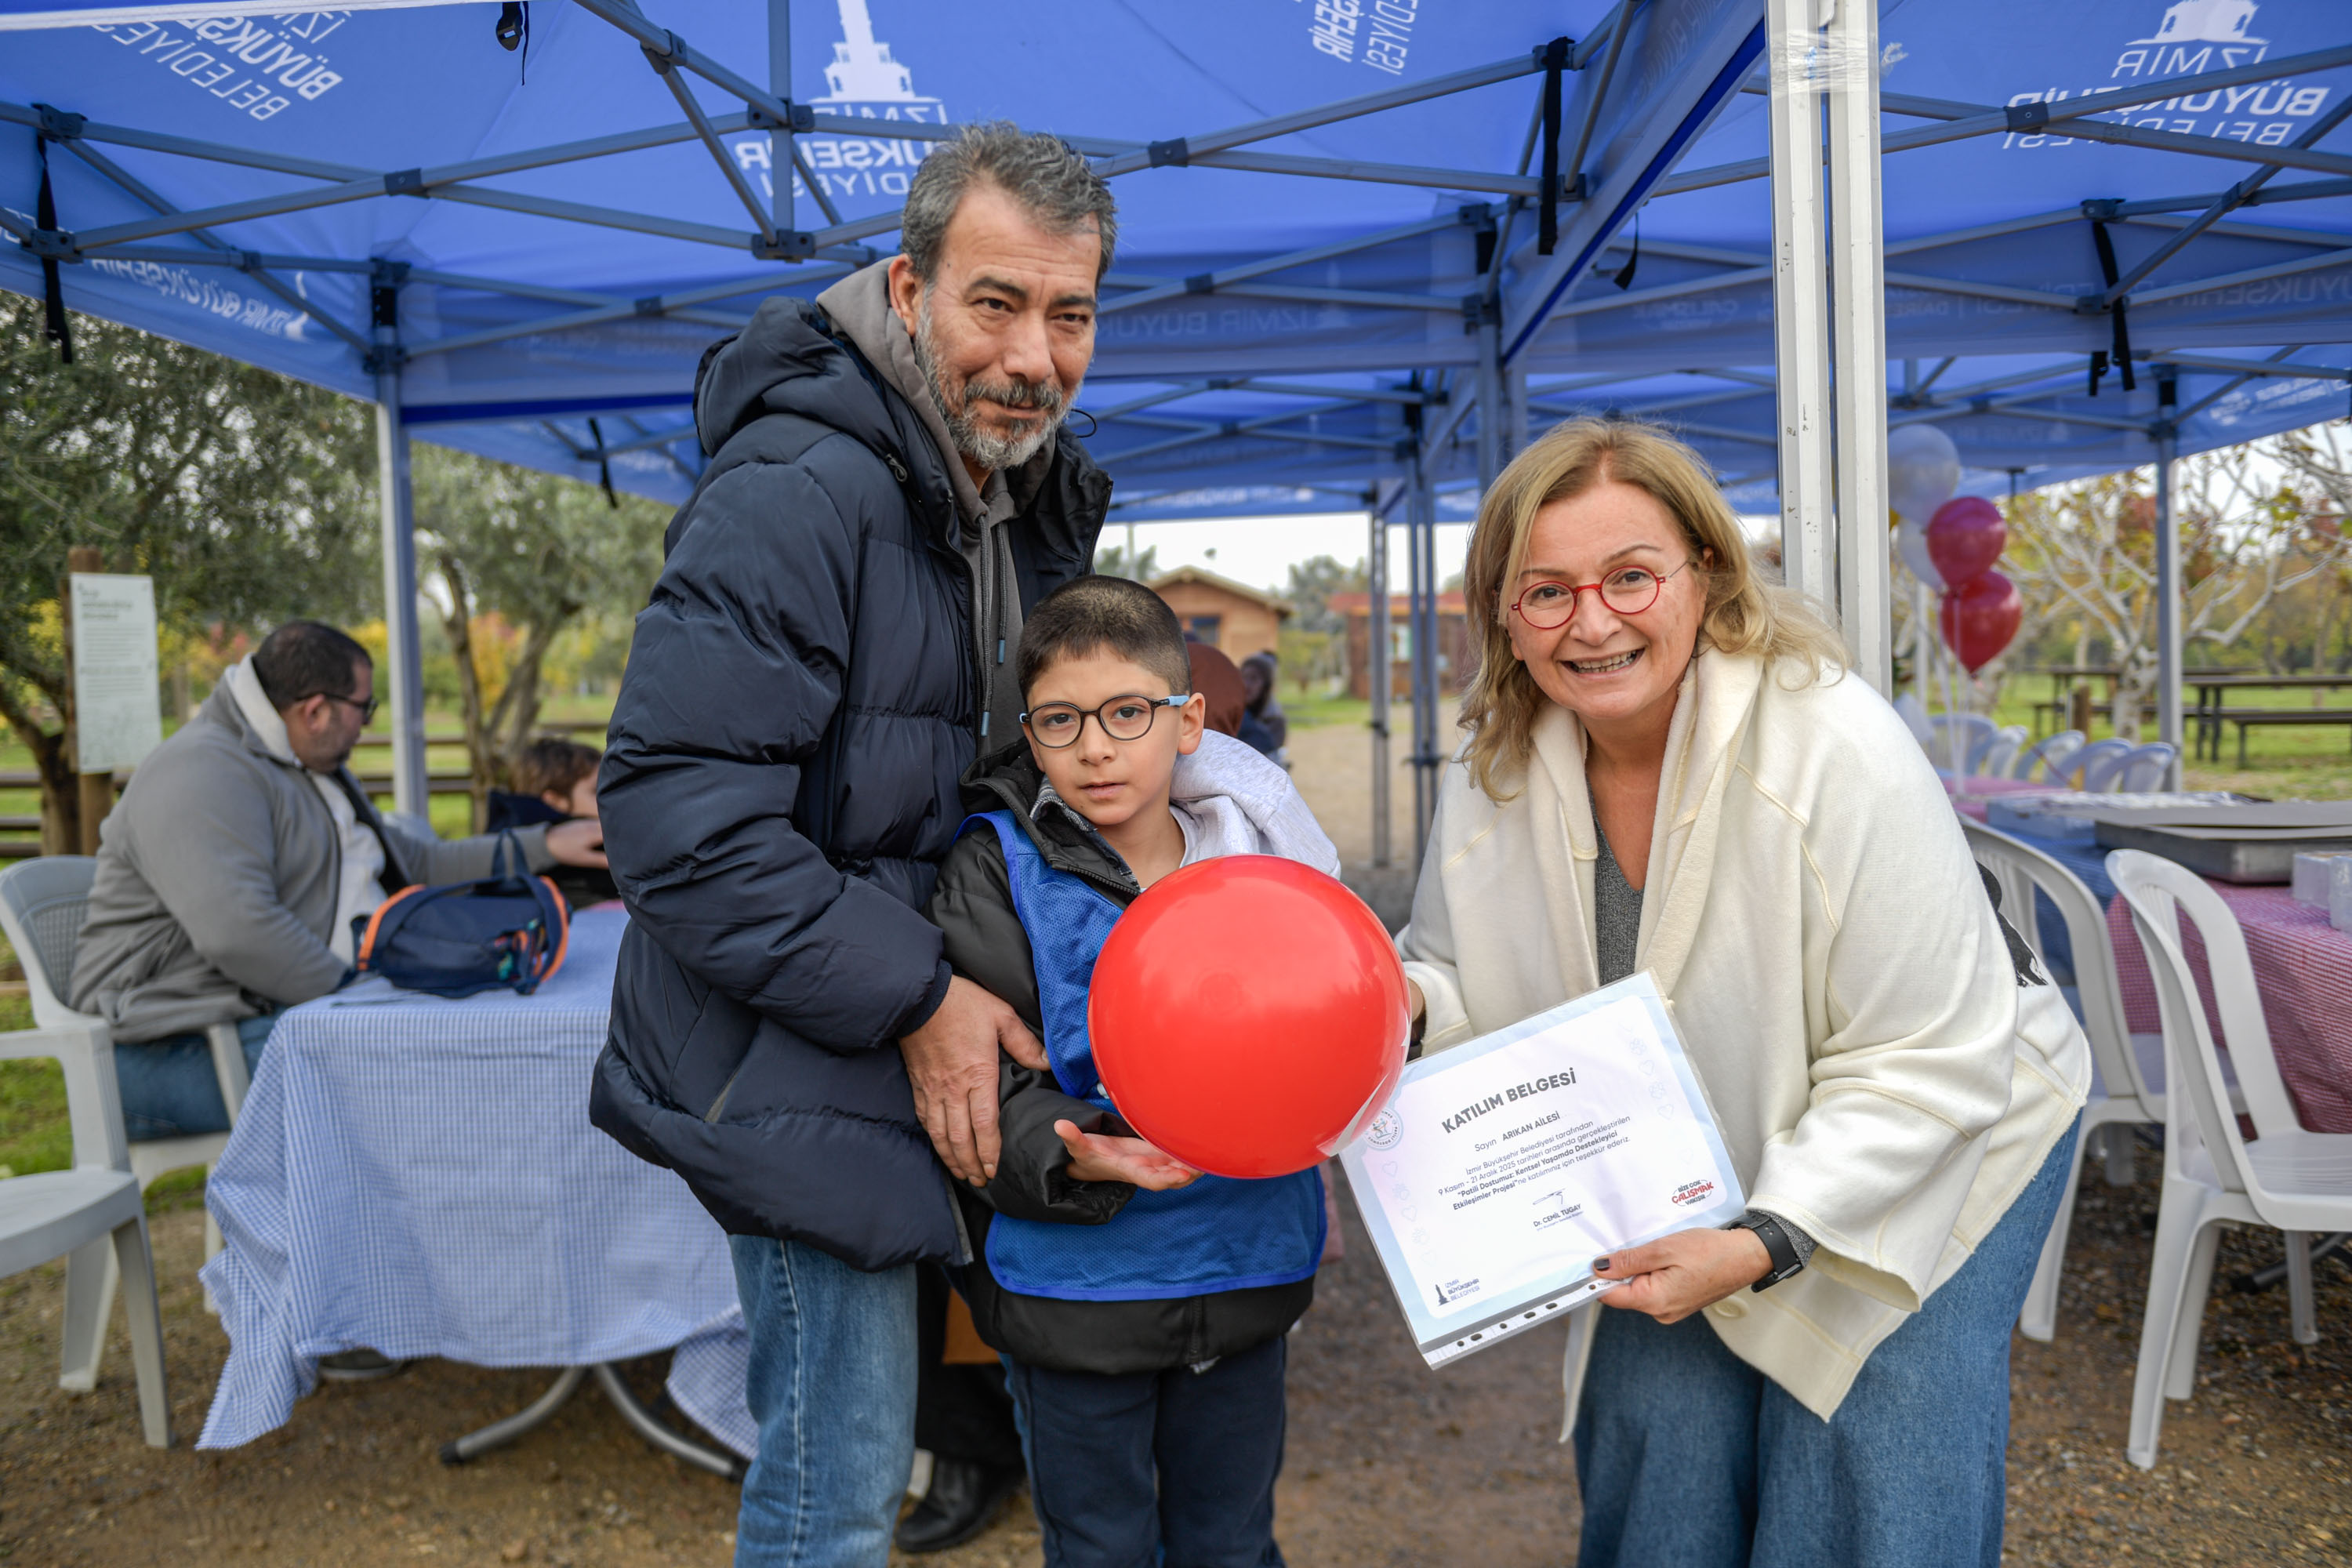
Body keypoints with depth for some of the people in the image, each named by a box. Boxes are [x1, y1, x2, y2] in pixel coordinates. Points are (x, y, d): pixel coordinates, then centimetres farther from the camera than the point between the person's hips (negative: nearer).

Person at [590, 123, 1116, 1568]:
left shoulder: (1037, 499, 9)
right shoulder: (795, 495, -21)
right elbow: (679, 813, -25)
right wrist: (915, 999, -22)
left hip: (912, 1061, 9)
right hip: (793, 1069, -8)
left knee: (861, 1451, 23)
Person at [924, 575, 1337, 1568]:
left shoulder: (1262, 852, -2)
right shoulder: (995, 875, -10)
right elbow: (981, 1085, -15)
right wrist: (1075, 1157, -32)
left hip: (1243, 1261, 3)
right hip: (1072, 1283, -2)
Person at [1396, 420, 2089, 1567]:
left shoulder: (1838, 744, -31)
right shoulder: (1491, 776, -14)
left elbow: (1930, 1065, -25)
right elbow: (1466, 977, 1)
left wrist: (1766, 1244, -30)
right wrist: (1400, 996, -23)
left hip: (1935, 1147, -4)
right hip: (1692, 1173, 4)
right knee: (1654, 1438, 4)